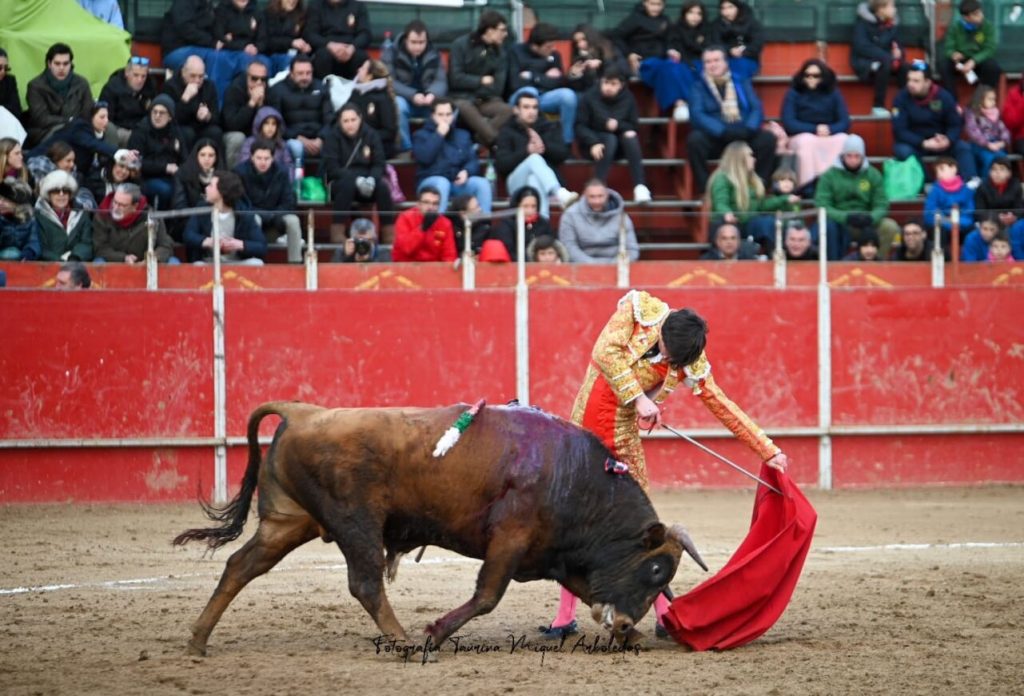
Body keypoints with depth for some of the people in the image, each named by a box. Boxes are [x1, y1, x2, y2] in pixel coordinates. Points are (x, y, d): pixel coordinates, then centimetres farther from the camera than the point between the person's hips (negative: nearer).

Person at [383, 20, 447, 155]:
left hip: (428, 102, 2)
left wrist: (433, 94, -31)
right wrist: (412, 95, -33)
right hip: (403, 99, -2)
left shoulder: (434, 54, 2)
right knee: (398, 105, -37)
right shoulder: (390, 53, -7)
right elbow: (389, 83, -18)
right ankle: (406, 149, -28)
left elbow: (441, 81, -6)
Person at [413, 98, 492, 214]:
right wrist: (439, 135, -9)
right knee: (442, 183, -38)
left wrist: (466, 171, -11)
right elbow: (424, 157, -10)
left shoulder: (463, 135, 21)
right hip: (431, 181, -3)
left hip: (458, 181, 3)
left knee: (482, 183, -25)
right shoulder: (422, 135, 9)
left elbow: (473, 160, 12)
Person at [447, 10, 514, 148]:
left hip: (486, 100, 4)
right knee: (465, 108, -40)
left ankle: (481, 139, -37)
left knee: (507, 110, -28)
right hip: (461, 98, -4)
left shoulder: (500, 51, 9)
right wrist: (481, 81, -5)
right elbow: (456, 79, -9)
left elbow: (497, 86, 2)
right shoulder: (461, 45, -3)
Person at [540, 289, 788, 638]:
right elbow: (606, 352, -22)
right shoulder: (639, 309, -12)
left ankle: (664, 612, 6)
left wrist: (769, 451, -4)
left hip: (622, 435, 0)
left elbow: (724, 408, -3)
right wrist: (639, 398, -27)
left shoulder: (690, 363, -10)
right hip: (584, 425, 0)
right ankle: (565, 616, 12)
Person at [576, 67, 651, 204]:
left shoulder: (628, 98, -3)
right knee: (611, 139, -35)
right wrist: (593, 143, -31)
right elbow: (580, 125, -14)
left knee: (631, 136, -30)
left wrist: (618, 125, -24)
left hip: (620, 143, 3)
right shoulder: (590, 97, -11)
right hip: (595, 140, -3)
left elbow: (635, 127, -3)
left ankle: (640, 186, -37)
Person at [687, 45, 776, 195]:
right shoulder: (699, 88, 7)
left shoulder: (742, 83, 15)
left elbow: (757, 109, 3)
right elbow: (697, 115, -10)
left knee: (768, 139, -25)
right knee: (695, 139, -33)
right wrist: (724, 131, -25)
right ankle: (705, 189, -26)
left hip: (743, 138, 2)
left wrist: (748, 129, -19)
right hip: (714, 140, -2)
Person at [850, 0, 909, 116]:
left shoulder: (893, 23, 4)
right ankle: (878, 107, -29)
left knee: (905, 67, -24)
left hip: (884, 60, 5)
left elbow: (897, 45, 12)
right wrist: (888, 57, -27)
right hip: (864, 62, -5)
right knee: (885, 64, -36)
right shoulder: (863, 22, -12)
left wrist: (898, 52, -15)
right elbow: (861, 47, -21)